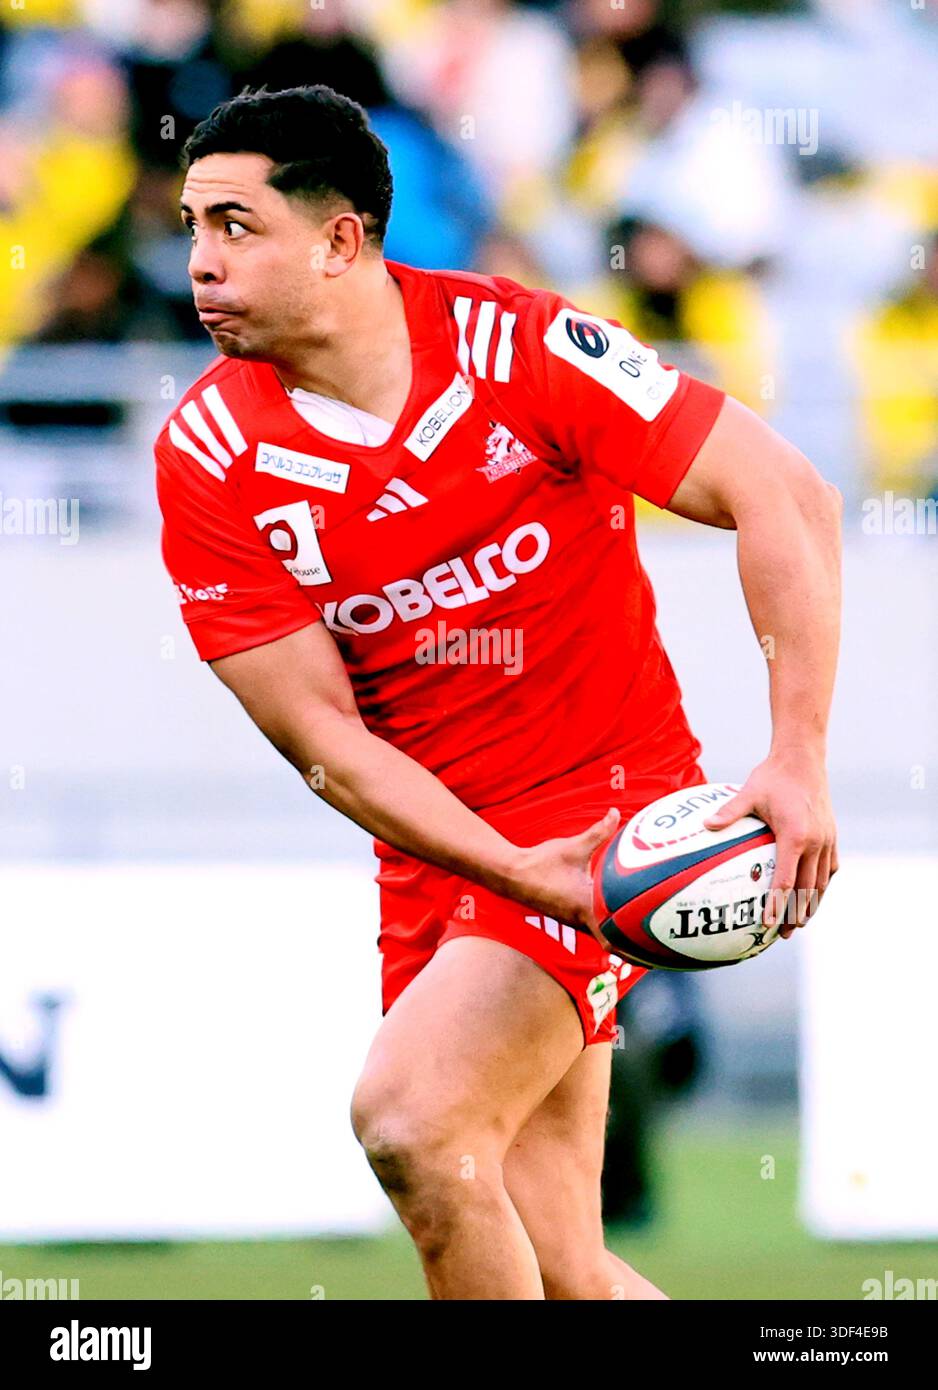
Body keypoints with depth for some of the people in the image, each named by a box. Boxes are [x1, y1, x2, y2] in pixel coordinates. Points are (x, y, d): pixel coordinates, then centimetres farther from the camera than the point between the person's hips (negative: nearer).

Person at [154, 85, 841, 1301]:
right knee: (555, 1272, 2)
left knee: (407, 1118, -24)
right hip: (438, 847, 4)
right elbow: (322, 735, -8)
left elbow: (788, 501, -14)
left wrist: (797, 765, -23)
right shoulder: (207, 458, -7)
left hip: (613, 808, -4)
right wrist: (515, 870, -21)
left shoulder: (517, 347, -15)